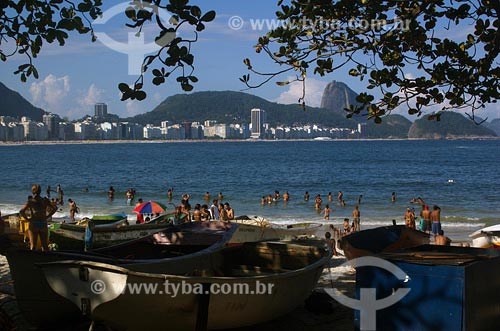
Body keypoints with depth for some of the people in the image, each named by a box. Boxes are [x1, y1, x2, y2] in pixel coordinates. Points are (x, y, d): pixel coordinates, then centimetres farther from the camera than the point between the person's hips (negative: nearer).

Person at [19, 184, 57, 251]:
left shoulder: (30, 201, -8)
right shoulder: (45, 200, -1)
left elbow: (21, 212, -18)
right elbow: (54, 208, 5)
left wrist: (27, 218, -4)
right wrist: (47, 216, 8)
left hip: (33, 224, -2)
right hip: (43, 225, 2)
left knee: (33, 246, 3)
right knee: (45, 246, 11)